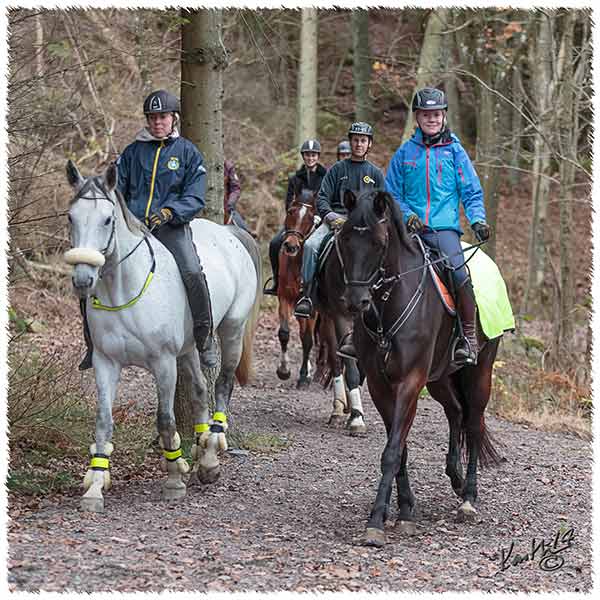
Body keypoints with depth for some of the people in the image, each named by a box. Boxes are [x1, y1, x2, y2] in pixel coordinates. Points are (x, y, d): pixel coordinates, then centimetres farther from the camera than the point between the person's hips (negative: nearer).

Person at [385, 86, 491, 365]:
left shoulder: (454, 151, 10)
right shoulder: (405, 152, 13)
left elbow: (472, 193, 11)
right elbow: (391, 194, 16)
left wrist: (478, 219, -7)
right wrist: (407, 216, -3)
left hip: (444, 228, -2)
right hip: (410, 228, 2)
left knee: (461, 274, -26)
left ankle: (469, 337, -15)